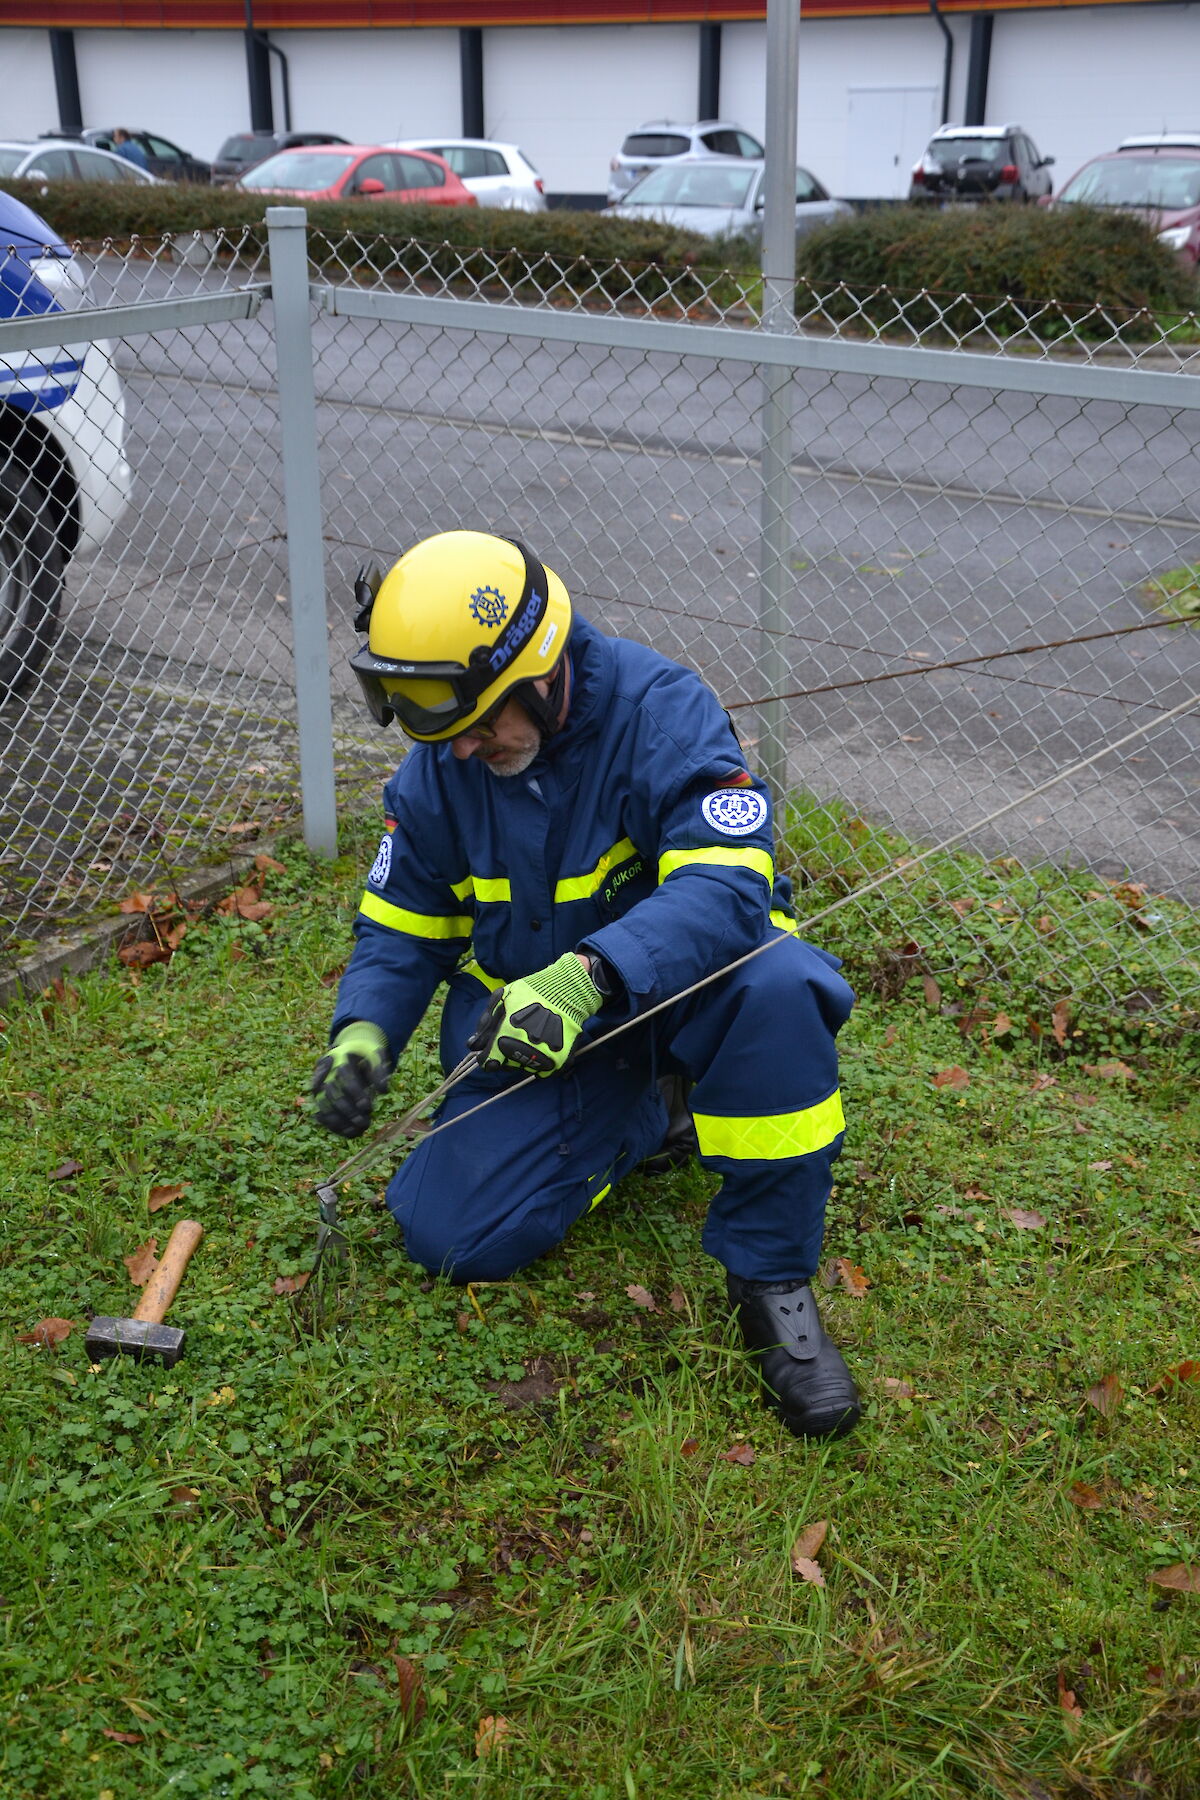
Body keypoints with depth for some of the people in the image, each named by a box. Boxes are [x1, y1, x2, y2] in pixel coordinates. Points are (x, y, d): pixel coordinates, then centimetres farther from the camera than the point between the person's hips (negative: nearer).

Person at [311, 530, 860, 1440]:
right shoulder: (435, 772, -6)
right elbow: (401, 927, 5)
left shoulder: (660, 708, -22)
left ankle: (772, 1277, -21)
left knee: (779, 985, -39)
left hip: (680, 987, -4)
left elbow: (727, 886, -34)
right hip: (523, 1019, 4)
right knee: (449, 1235, -11)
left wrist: (588, 976, -49)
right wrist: (364, 1032, -16)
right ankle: (626, 1125, 16)